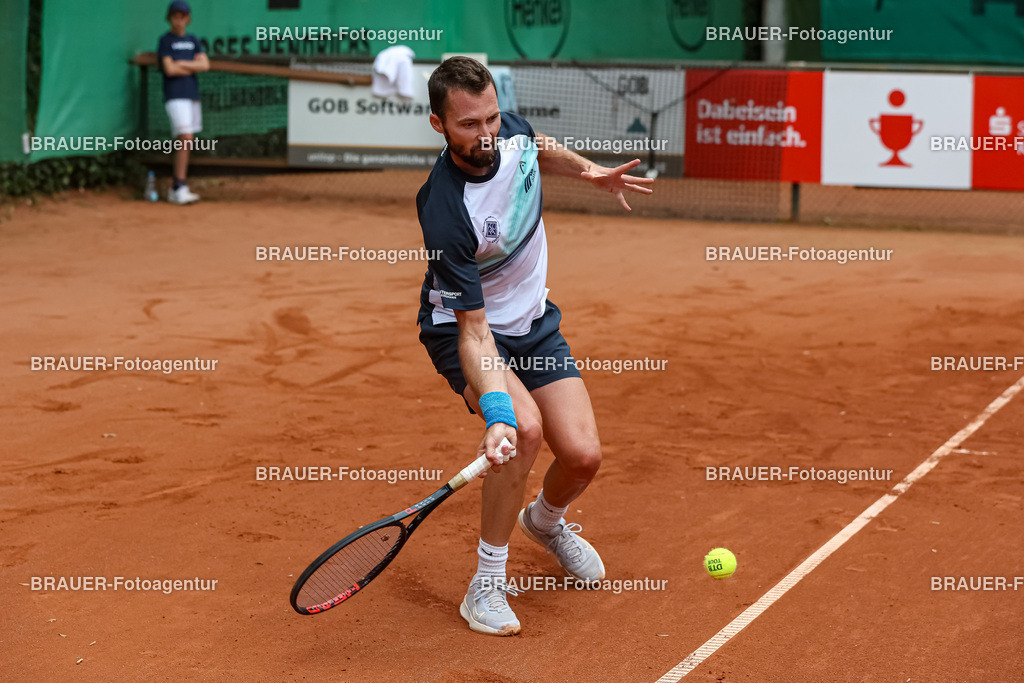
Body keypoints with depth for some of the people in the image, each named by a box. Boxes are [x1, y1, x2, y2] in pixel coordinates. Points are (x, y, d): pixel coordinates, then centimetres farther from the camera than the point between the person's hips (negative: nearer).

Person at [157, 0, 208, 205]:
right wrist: (193, 66, -2)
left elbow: (205, 65, 1)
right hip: (175, 97, -6)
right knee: (185, 140, -19)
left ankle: (176, 190, 13)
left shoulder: (193, 40, 15)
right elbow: (169, 69, -13)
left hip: (192, 96, 6)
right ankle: (180, 188, -20)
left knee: (187, 144, 7)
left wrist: (181, 63, -9)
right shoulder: (165, 40, -1)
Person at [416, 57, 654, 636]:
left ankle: (546, 520, 31)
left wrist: (588, 170, -1)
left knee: (582, 455, -7)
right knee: (526, 428, -33)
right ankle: (488, 583, -14)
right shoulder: (446, 213, -33)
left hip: (533, 321, 6)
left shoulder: (511, 129, -15)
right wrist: (497, 414, -45)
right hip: (463, 328, -6)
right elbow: (474, 331, -33)